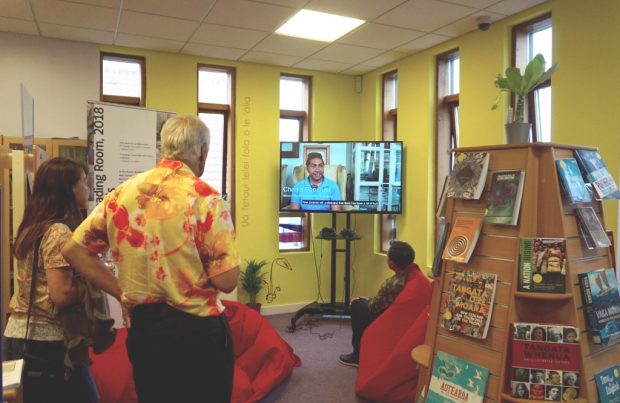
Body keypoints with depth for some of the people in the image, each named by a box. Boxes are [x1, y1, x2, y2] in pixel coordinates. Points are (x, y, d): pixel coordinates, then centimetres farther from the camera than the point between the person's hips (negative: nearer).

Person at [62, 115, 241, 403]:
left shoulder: (122, 193, 0)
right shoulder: (204, 197, -16)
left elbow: (73, 250, 6)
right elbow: (226, 281, -18)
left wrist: (122, 292, 6)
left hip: (140, 329, 5)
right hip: (197, 331, -4)